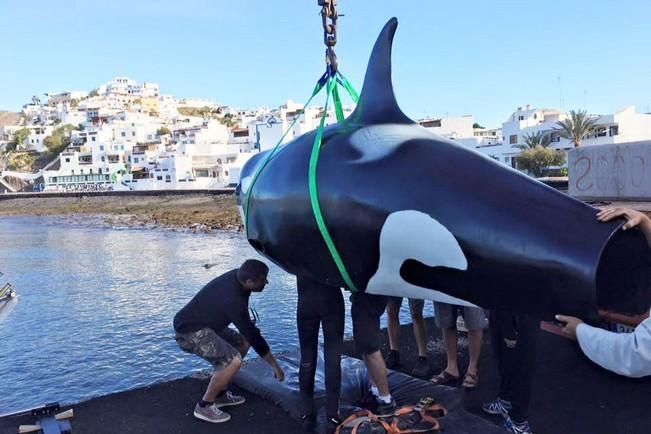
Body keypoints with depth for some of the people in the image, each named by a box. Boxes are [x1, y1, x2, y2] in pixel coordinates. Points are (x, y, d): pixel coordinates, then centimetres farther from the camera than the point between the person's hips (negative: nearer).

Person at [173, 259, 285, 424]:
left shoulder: (237, 276, -6)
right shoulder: (232, 299, -31)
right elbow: (253, 335, -24)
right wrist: (274, 365, -15)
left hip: (205, 323, 10)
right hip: (190, 332, -10)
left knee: (242, 342, 14)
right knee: (234, 360, -22)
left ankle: (220, 394, 20)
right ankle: (204, 406, -4)